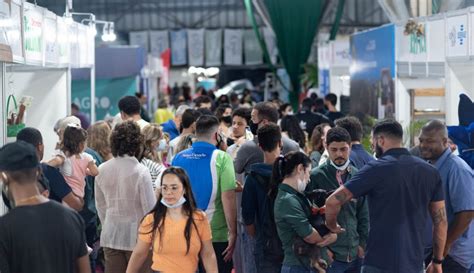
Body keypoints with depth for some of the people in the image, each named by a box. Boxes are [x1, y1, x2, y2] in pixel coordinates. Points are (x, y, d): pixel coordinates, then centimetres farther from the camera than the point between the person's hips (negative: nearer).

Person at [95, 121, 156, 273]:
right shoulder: (141, 172, -14)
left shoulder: (101, 170, 0)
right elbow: (150, 208, -10)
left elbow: (100, 205, 10)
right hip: (136, 236, -4)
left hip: (110, 236, 4)